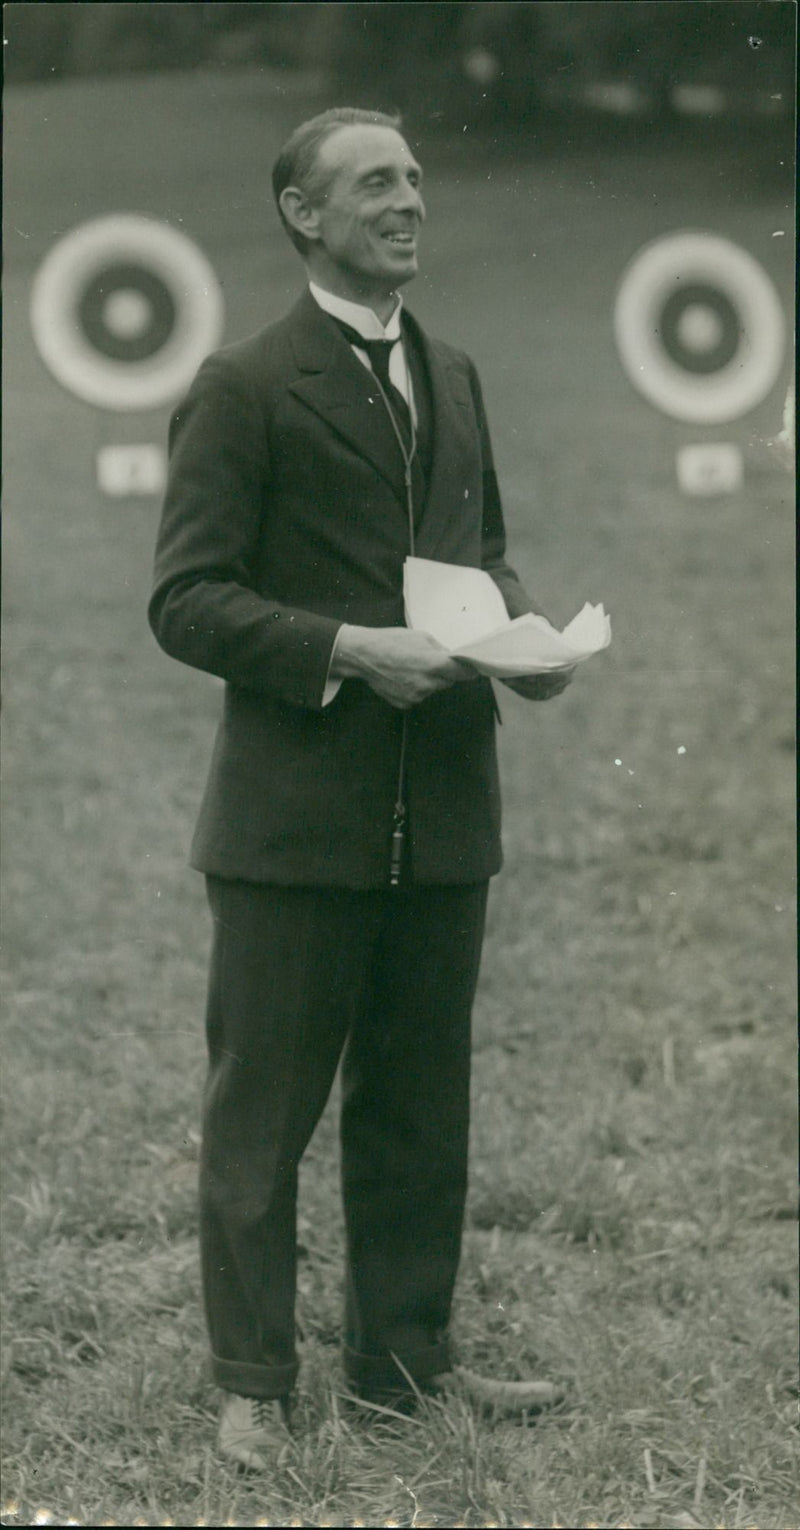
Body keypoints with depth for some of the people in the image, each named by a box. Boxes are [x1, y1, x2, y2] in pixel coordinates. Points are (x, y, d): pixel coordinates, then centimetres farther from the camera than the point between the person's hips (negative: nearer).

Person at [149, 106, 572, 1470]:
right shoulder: (244, 389, -8)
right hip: (296, 815, -6)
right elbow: (186, 601, -12)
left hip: (441, 812, 7)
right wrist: (351, 652, -22)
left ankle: (405, 1353, 27)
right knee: (261, 1113, 4)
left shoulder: (454, 378, 13)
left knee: (420, 1105, 15)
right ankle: (253, 1383, 14)